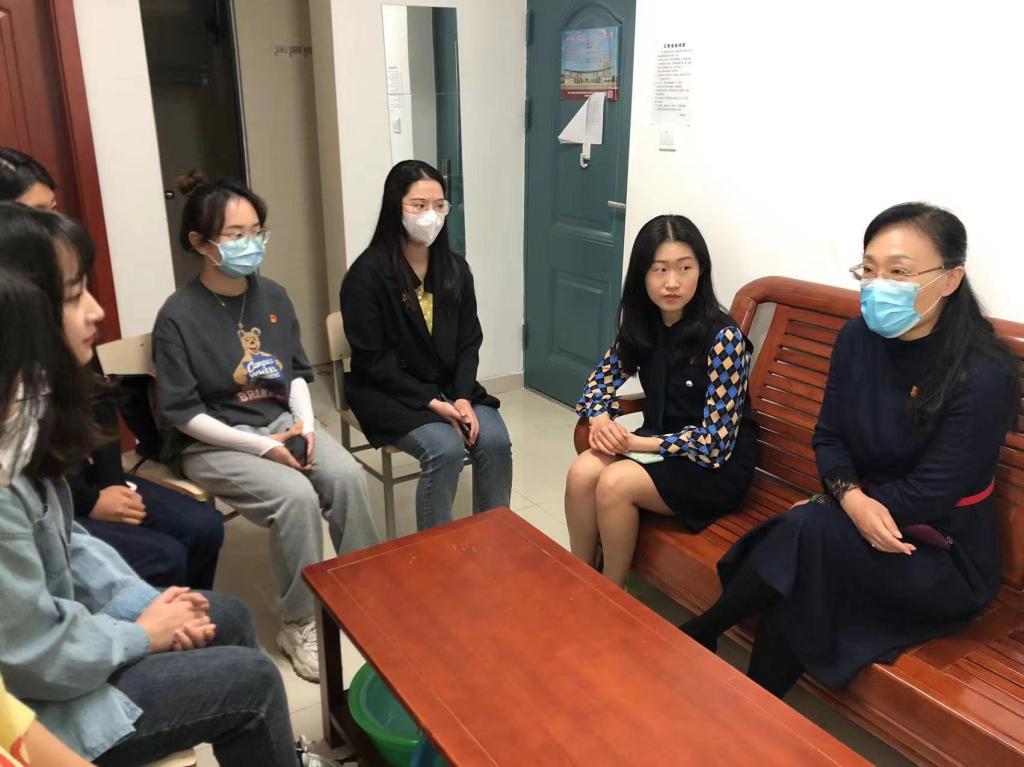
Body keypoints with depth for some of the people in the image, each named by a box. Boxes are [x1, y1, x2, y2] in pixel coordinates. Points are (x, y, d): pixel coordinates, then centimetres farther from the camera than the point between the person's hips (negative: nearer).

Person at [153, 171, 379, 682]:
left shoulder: (272, 297, 3)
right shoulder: (179, 316, -14)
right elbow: (182, 414, -14)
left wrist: (306, 424, -8)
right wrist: (263, 446, -20)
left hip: (283, 422, 5)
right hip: (212, 445, -5)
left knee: (347, 476, -22)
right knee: (296, 496, -29)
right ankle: (298, 626, -9)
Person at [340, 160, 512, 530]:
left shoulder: (455, 268, 3)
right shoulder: (367, 274, -14)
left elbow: (469, 341, 4)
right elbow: (374, 362, -15)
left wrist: (462, 397, -13)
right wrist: (433, 403, -20)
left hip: (449, 385, 5)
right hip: (388, 392, -5)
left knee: (495, 440, -19)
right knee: (445, 448, -28)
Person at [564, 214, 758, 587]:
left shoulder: (723, 337, -21)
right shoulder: (641, 324, -2)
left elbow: (716, 440, -21)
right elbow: (603, 376, 10)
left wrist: (637, 443, -21)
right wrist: (600, 418, -13)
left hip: (715, 465, -5)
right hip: (657, 446, 6)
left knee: (614, 483, -26)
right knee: (582, 472, -20)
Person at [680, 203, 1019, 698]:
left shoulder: (985, 376, -20)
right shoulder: (858, 338, -4)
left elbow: (930, 492, -18)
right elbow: (828, 436, 1)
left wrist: (827, 507, -13)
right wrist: (851, 497, -20)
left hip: (945, 560, -4)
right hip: (864, 531, 4)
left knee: (806, 532, -29)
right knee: (797, 593, -27)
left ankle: (697, 638, -11)